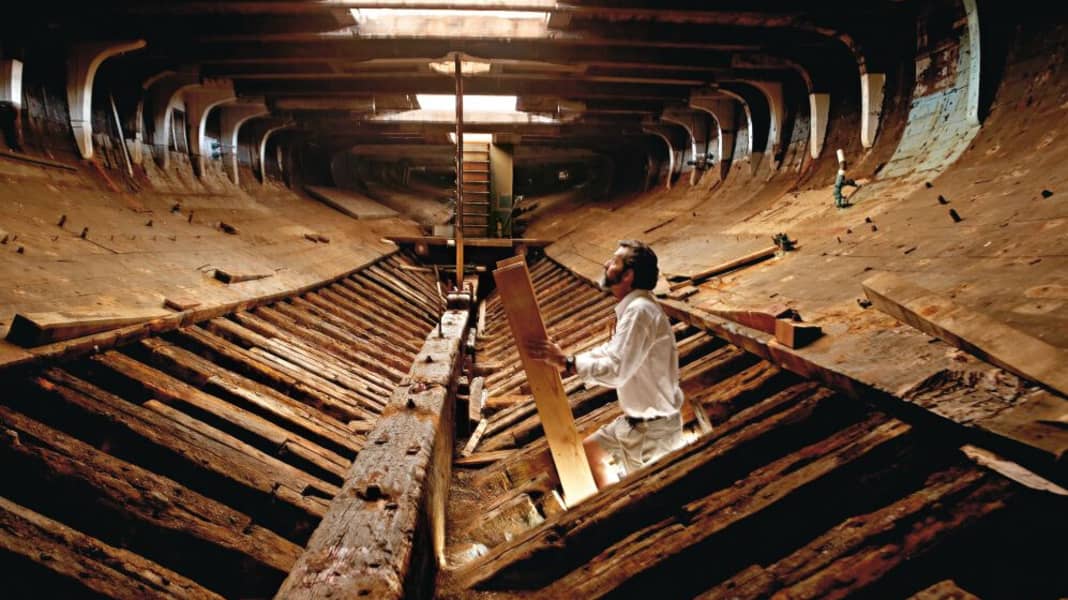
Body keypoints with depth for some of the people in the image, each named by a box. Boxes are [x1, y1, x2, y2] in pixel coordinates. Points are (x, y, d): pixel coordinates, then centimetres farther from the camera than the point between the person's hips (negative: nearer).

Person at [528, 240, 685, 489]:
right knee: (590, 449, 23)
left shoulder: (640, 311, -27)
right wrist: (563, 361, 9)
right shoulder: (633, 308, 6)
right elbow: (610, 351, 17)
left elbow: (615, 370, -33)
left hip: (653, 429, -10)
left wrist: (566, 362, -25)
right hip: (636, 420, 10)